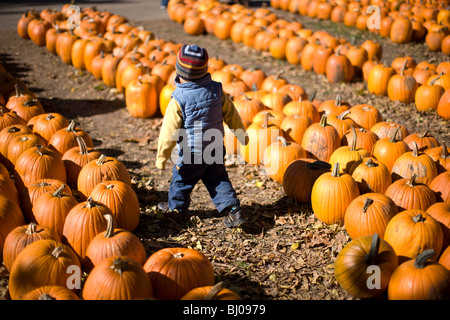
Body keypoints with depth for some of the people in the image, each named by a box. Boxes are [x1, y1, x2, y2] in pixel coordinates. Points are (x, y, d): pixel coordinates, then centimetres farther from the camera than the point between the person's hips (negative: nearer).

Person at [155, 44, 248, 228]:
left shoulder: (178, 100, -22)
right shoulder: (216, 90, -7)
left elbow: (169, 131, -18)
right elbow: (231, 114, 5)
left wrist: (162, 157, -9)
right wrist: (241, 134, 19)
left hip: (190, 153, -4)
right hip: (215, 149, 5)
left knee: (182, 180, 18)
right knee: (218, 180, 17)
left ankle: (176, 207, 38)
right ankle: (233, 210, 8)